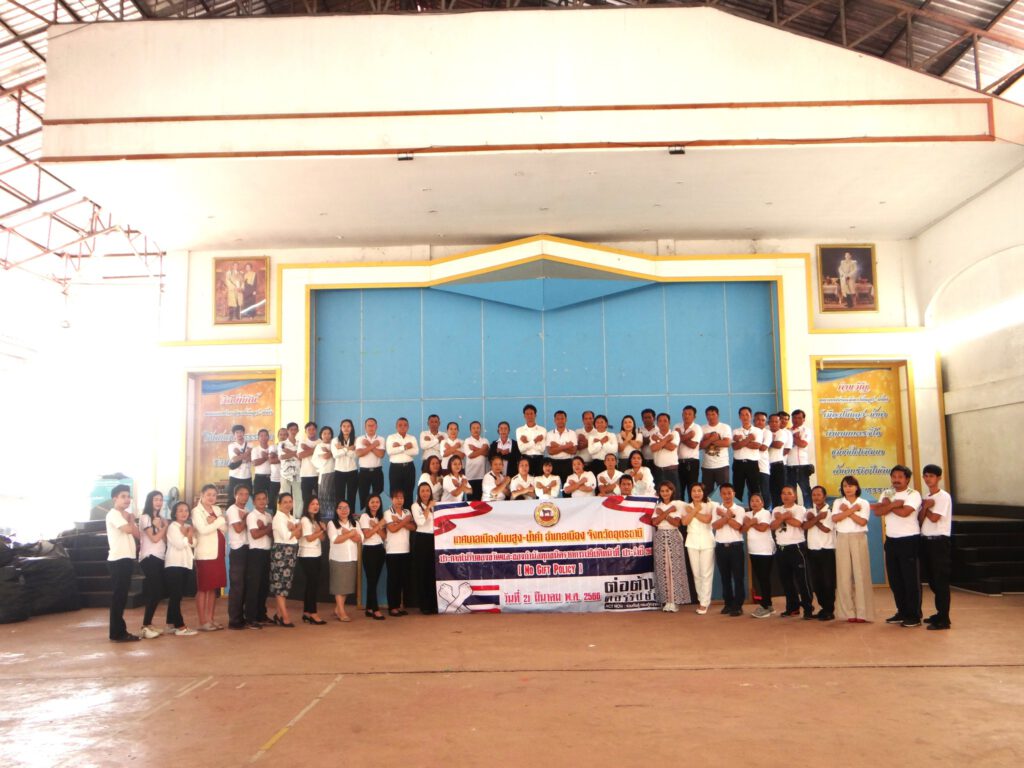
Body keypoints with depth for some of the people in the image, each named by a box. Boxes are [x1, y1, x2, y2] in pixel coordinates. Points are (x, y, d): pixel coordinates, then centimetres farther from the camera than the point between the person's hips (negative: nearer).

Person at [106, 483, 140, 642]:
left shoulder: (125, 515, 19)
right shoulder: (113, 514, -10)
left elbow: (137, 533, 13)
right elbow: (128, 529, -21)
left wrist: (131, 518, 1)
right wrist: (129, 519, -5)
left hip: (127, 558, 9)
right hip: (118, 559, -9)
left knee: (122, 596, 11)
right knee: (118, 596, -6)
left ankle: (120, 630, 16)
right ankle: (117, 633, -4)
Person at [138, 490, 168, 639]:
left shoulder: (160, 519, 18)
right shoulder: (145, 517, -4)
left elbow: (165, 540, 9)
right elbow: (154, 538, -12)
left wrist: (162, 526, -5)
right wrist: (165, 526, 0)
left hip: (160, 558, 7)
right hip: (149, 558, -7)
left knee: (157, 593, 5)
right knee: (154, 593, -11)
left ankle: (148, 624, 11)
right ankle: (145, 627, -8)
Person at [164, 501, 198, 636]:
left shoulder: (188, 527, 17)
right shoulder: (172, 526, -6)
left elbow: (193, 543, 6)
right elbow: (179, 544, -16)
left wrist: (188, 535, -11)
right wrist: (188, 535, -2)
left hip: (185, 564, 8)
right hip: (174, 564, -8)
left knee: (177, 596, 11)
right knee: (176, 595, -9)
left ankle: (171, 623, 18)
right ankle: (180, 626, -12)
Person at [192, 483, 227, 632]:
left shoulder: (217, 509, 14)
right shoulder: (197, 511, -4)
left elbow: (224, 529, 6)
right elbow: (203, 530, -16)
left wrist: (214, 521, -12)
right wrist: (219, 521, -8)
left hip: (218, 553, 6)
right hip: (205, 554, -6)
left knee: (214, 587, 8)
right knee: (203, 588, -2)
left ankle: (210, 619, 15)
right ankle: (202, 622, 2)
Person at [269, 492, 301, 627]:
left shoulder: (291, 517, 16)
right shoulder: (278, 517, -9)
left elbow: (299, 535, 7)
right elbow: (286, 536, -18)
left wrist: (294, 529, -12)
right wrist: (297, 528, -3)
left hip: (291, 552, 8)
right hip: (281, 551, -8)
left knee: (285, 583, 9)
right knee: (280, 584, -7)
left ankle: (279, 615, 16)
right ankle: (285, 618, -9)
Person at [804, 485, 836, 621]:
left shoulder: (830, 511, -6)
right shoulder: (810, 511, 12)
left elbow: (827, 529, -16)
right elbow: (805, 526, -5)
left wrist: (813, 519, -6)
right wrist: (817, 518, -13)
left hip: (827, 551, -6)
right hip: (812, 551, 6)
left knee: (828, 582, -2)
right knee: (816, 582, 9)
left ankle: (829, 611, 7)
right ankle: (824, 608, 22)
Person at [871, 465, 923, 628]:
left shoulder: (913, 494, -7)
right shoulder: (887, 494, 10)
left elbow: (904, 512, -23)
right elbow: (877, 511, -5)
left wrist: (888, 505, -8)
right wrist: (894, 504, -18)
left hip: (909, 540, -6)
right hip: (891, 540, 6)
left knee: (911, 579, -2)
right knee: (894, 579, 11)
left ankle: (914, 616, 6)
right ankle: (902, 612, 23)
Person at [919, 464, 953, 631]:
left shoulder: (944, 497, -8)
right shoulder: (925, 497, 15)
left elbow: (934, 518, -16)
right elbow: (920, 519, 6)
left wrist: (925, 507, 0)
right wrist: (925, 506, -10)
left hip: (939, 541, -8)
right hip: (926, 540, 8)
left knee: (941, 580, -6)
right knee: (932, 580, 12)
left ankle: (944, 619, -3)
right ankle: (940, 613, 23)